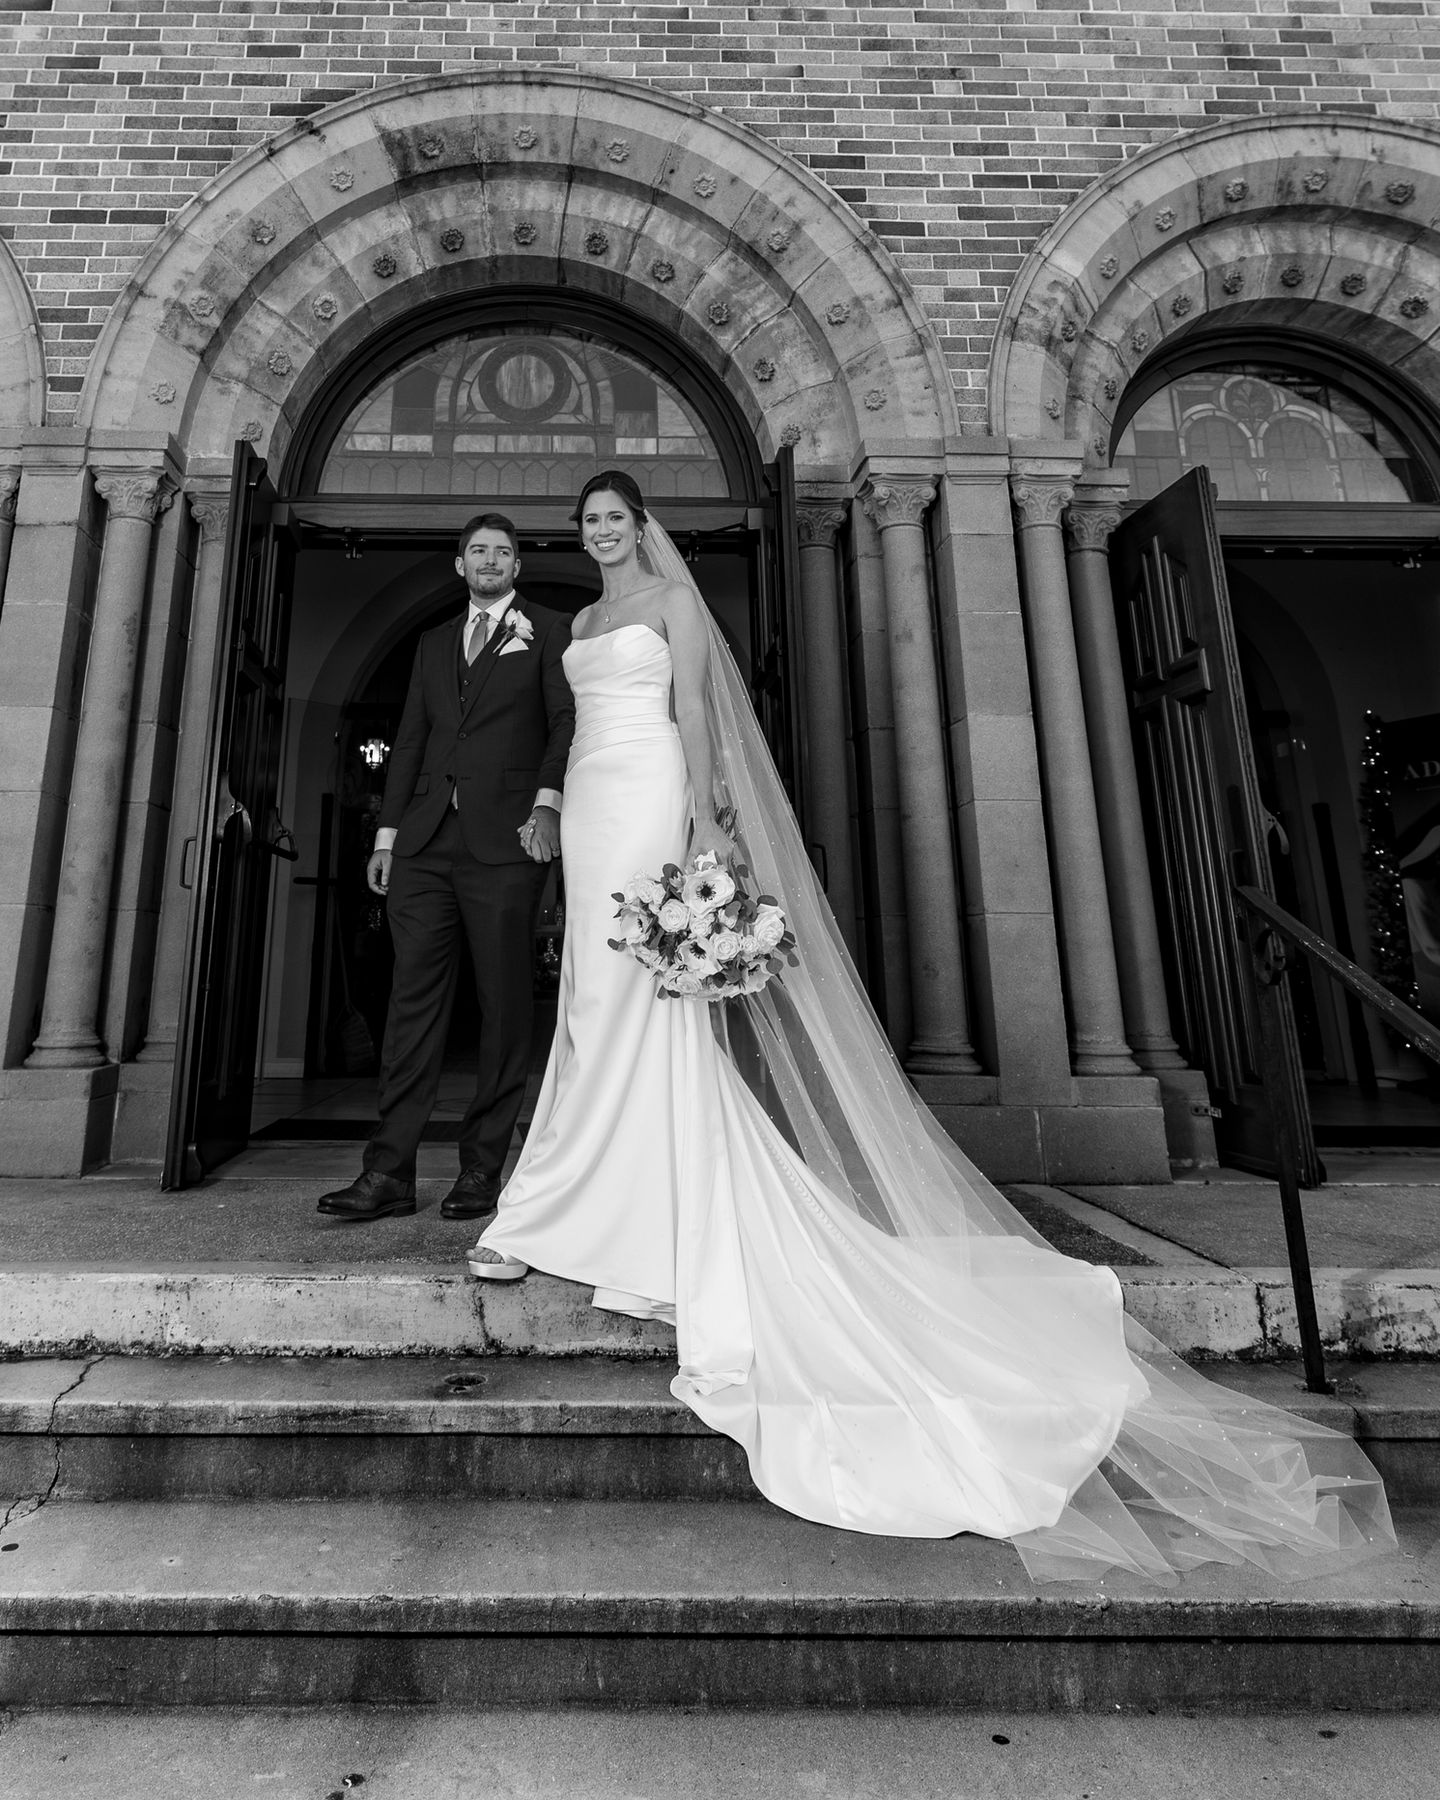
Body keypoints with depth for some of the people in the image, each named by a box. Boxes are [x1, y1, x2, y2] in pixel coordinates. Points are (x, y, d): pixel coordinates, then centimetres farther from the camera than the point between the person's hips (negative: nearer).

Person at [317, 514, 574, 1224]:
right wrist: (387, 832, 11)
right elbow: (409, 740, 20)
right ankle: (388, 1171, 2)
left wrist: (547, 802, -16)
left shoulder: (548, 632, 12)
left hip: (506, 840, -4)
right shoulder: (433, 643, 25)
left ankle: (481, 1170, 6)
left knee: (504, 1006, -3)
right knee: (413, 998, -1)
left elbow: (567, 724, 0)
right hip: (426, 839, 4)